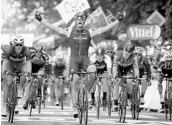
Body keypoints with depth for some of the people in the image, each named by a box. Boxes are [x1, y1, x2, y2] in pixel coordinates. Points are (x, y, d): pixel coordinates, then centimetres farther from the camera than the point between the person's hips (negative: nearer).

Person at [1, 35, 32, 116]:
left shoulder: (26, 50, -33)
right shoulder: (9, 49, -33)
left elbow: (28, 62, -36)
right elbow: (5, 61, -33)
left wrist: (29, 70, -50)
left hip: (20, 64, 1)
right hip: (10, 64, -1)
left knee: (25, 72, -30)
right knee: (8, 83, -14)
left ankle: (20, 89, -4)